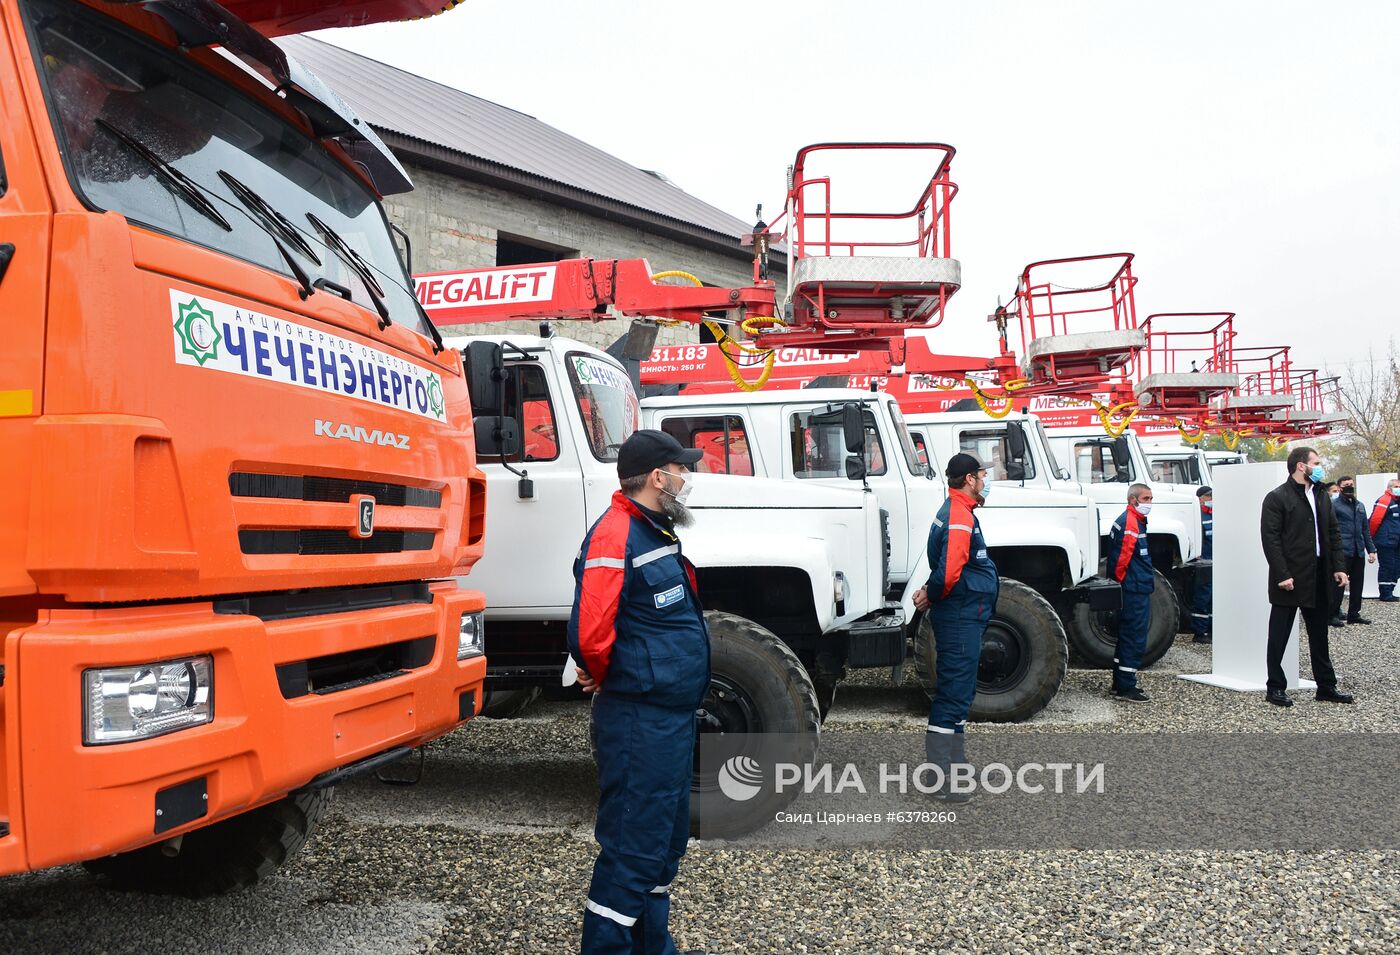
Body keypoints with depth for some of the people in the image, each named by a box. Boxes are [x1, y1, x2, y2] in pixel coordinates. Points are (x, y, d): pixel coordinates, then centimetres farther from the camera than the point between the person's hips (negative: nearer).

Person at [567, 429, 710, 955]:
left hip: (674, 715, 10)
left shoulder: (657, 531, 14)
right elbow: (590, 635, -27)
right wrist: (605, 680, -8)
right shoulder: (615, 536, -19)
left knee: (667, 839, 19)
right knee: (633, 847, -4)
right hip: (639, 721, -10)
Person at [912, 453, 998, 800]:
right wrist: (931, 596, -10)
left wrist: (931, 592, 2)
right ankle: (941, 778, -2)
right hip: (961, 618, -11)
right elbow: (949, 572, -27)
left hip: (965, 618, 11)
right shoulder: (960, 517, -19)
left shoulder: (956, 511, 15)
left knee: (959, 692, 20)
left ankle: (955, 760, 33)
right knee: (954, 693, -7)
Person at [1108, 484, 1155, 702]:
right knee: (1135, 639, -7)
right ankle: (1126, 688, -2)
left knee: (1127, 636, 16)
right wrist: (1120, 581, -9)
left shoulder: (1136, 521, 17)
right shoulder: (1130, 523, -18)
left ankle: (1121, 684, 25)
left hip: (1138, 589, 11)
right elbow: (1122, 558, -20)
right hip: (1135, 591, -11)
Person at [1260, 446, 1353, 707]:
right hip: (1289, 580, -7)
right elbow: (1270, 539, -15)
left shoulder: (1322, 496, 13)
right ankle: (1275, 688, 10)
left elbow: (1333, 533, 15)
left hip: (1319, 578, 7)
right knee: (1279, 636, 2)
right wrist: (1282, 575, -19)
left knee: (1319, 636, 15)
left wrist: (1338, 566, 4)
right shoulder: (1277, 498, -10)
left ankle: (1326, 686, 24)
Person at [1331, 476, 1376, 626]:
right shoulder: (1334, 505, -4)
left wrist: (1371, 549, 15)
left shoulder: (1359, 506, 18)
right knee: (1339, 584, -4)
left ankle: (1354, 614, 20)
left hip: (1358, 552, 7)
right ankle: (1333, 615, 2)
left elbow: (1366, 529, 21)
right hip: (1343, 551, -7)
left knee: (1357, 584, 11)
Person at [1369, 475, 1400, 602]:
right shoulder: (1384, 500, -12)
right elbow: (1375, 520, -17)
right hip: (1385, 542, -8)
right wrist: (1371, 538, -9)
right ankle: (1385, 595, 1)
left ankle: (1389, 593, 16)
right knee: (1387, 567, -5)